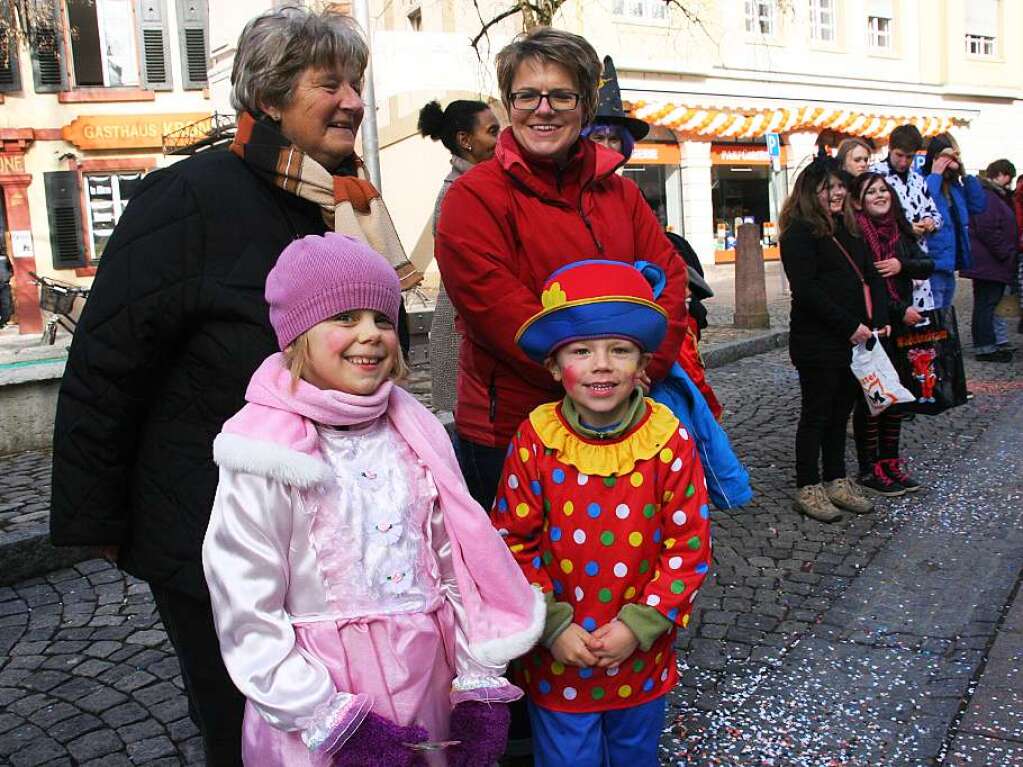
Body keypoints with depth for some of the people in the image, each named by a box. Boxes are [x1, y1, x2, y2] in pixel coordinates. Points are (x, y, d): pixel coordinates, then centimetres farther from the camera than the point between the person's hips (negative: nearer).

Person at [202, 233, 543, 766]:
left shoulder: (412, 431, -1)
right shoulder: (269, 455, -15)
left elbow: (459, 560, 3)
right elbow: (247, 619, -13)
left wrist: (480, 684, 1)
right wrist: (337, 723, -14)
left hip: (430, 678, 4)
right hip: (318, 691, -4)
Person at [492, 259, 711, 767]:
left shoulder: (670, 440, -13)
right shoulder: (535, 440, -14)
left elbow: (689, 545, -9)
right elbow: (513, 542, -8)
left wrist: (638, 625, -15)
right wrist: (552, 626, -14)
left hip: (642, 656, 1)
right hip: (556, 656, -1)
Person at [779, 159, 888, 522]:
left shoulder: (847, 230, 16)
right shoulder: (799, 233, -9)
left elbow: (872, 277, 15)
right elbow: (806, 289, -18)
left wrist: (879, 320, -1)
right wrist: (850, 325, -18)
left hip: (855, 341, 7)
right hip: (818, 344, -7)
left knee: (841, 412, 14)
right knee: (816, 414, 1)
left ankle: (836, 481, 26)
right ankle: (807, 489, 12)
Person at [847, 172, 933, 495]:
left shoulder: (898, 229, 10)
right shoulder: (854, 233, -12)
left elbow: (926, 266, 7)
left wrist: (901, 265, -13)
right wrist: (901, 310, -17)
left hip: (900, 327, 7)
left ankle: (890, 461, 24)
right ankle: (869, 469, 9)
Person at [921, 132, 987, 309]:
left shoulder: (955, 185, 13)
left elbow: (979, 206, 12)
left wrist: (965, 175, 5)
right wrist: (935, 176, -20)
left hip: (949, 264, 9)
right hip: (932, 266, -9)